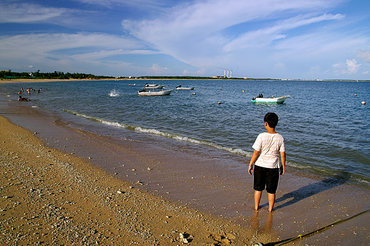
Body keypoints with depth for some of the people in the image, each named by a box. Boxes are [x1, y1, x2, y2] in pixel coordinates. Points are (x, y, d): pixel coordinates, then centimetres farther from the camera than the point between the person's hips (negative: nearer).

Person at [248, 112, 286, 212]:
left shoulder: (261, 136, -16)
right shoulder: (280, 138, -9)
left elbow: (256, 152, -14)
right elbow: (282, 154, -3)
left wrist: (250, 165, -4)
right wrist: (283, 166, 11)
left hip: (260, 166, -1)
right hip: (273, 167, 1)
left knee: (258, 188, 17)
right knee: (271, 190, 16)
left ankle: (256, 207, 32)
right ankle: (270, 209, 29)